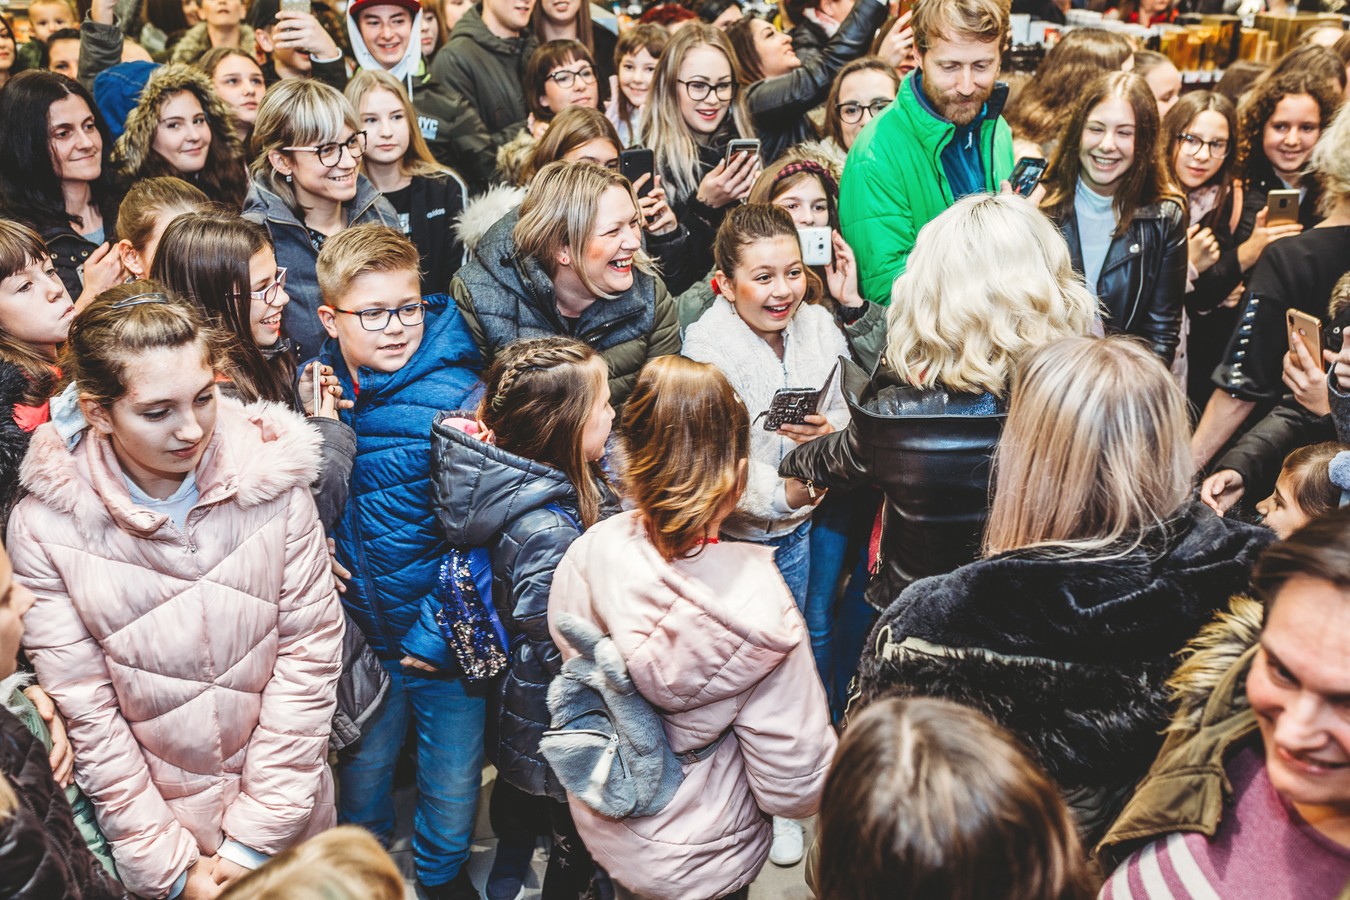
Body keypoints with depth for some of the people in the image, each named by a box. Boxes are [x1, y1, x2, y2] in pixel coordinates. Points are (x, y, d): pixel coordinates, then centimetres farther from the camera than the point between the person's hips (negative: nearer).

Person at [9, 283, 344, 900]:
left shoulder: (269, 482, -15)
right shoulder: (45, 528, -16)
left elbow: (309, 650, -12)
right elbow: (86, 713, -12)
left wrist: (255, 838, -12)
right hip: (156, 819, -1)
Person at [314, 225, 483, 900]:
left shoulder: (455, 398, -20)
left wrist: (438, 631, -17)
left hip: (443, 635, -3)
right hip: (358, 624, 3)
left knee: (453, 781, 14)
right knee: (362, 762, 22)